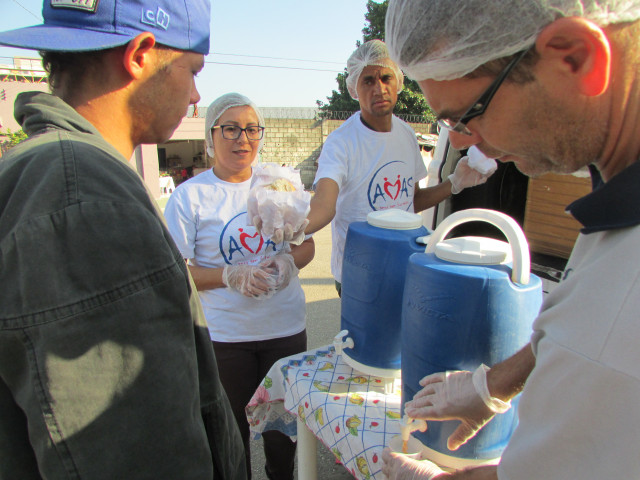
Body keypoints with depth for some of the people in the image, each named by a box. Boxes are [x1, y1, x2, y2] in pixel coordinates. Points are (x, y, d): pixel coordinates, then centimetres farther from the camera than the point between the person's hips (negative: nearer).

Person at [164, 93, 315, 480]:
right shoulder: (190, 195, -8)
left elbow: (307, 245, 9)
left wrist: (288, 262, -13)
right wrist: (229, 276, -23)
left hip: (286, 327, 3)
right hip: (225, 336, -2)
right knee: (231, 424, 16)